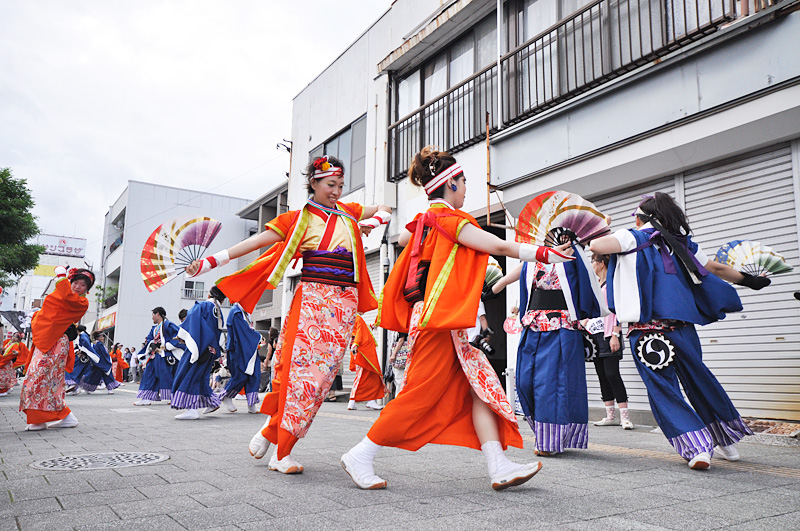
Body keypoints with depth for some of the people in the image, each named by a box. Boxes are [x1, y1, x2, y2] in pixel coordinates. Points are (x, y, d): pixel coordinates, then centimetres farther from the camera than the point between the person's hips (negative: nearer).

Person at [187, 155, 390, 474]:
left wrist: (373, 222, 8)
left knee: (321, 373, -5)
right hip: (311, 299, -3)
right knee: (299, 367, -10)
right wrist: (209, 262, -7)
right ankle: (281, 453, 4)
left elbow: (385, 209, 31)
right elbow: (256, 241, 0)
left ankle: (272, 431, 7)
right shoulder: (298, 219, 5)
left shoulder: (349, 213, 16)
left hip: (344, 304, 3)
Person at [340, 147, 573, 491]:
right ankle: (360, 456, 3)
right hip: (439, 320, -10)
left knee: (482, 388, 4)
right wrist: (545, 254, -5)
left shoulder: (426, 220, 17)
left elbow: (402, 237, 36)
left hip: (445, 325, 10)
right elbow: (500, 247, -14)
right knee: (421, 394, -7)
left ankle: (499, 467, 3)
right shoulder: (447, 217, -10)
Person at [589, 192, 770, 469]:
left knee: (663, 388, 3)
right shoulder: (683, 243, 15)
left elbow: (596, 246, -15)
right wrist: (749, 280, 40)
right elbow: (717, 269, 24)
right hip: (683, 327, 5)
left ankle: (697, 447, -4)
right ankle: (727, 438, 34)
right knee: (698, 379, 20)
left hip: (646, 330, -5)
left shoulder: (634, 238, 0)